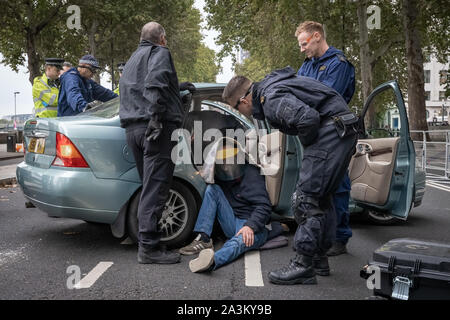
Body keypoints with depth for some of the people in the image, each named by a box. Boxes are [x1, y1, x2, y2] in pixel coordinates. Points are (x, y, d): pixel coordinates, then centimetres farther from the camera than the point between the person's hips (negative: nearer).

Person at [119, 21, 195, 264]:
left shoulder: (133, 59, 31)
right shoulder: (159, 52, 4)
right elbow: (155, 83, -15)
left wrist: (181, 87, 46)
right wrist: (156, 116, -23)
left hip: (133, 128, 9)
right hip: (158, 128, -8)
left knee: (149, 187, 12)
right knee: (155, 187, -10)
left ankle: (148, 243, 15)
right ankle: (149, 247, -11)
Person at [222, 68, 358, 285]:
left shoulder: (272, 98, -16)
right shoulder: (268, 86, 17)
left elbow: (307, 118, -30)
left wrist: (306, 144, -8)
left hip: (330, 130, -11)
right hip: (344, 132, 11)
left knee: (305, 198, -10)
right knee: (321, 197, 15)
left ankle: (303, 266, -8)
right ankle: (319, 259, 23)